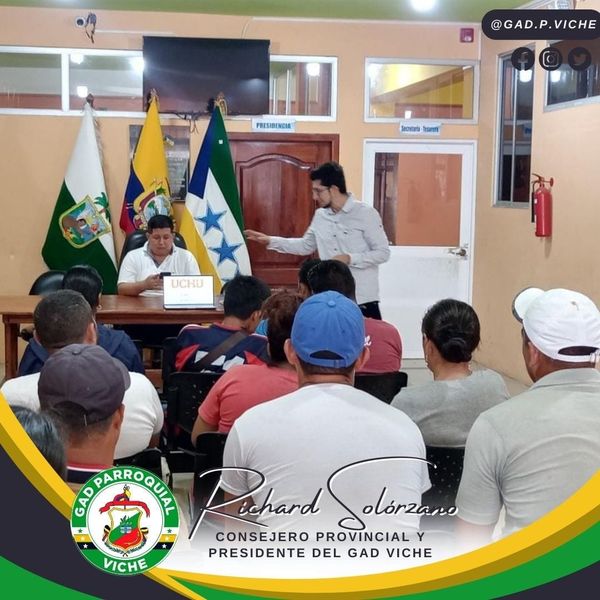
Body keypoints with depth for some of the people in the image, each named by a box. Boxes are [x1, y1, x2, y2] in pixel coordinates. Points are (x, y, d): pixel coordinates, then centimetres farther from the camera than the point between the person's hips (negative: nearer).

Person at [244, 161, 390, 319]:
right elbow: (306, 245, 19)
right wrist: (270, 241, 12)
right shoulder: (320, 216, 7)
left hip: (362, 299, -5)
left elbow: (383, 253, -10)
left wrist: (350, 259, -19)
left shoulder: (365, 213, -11)